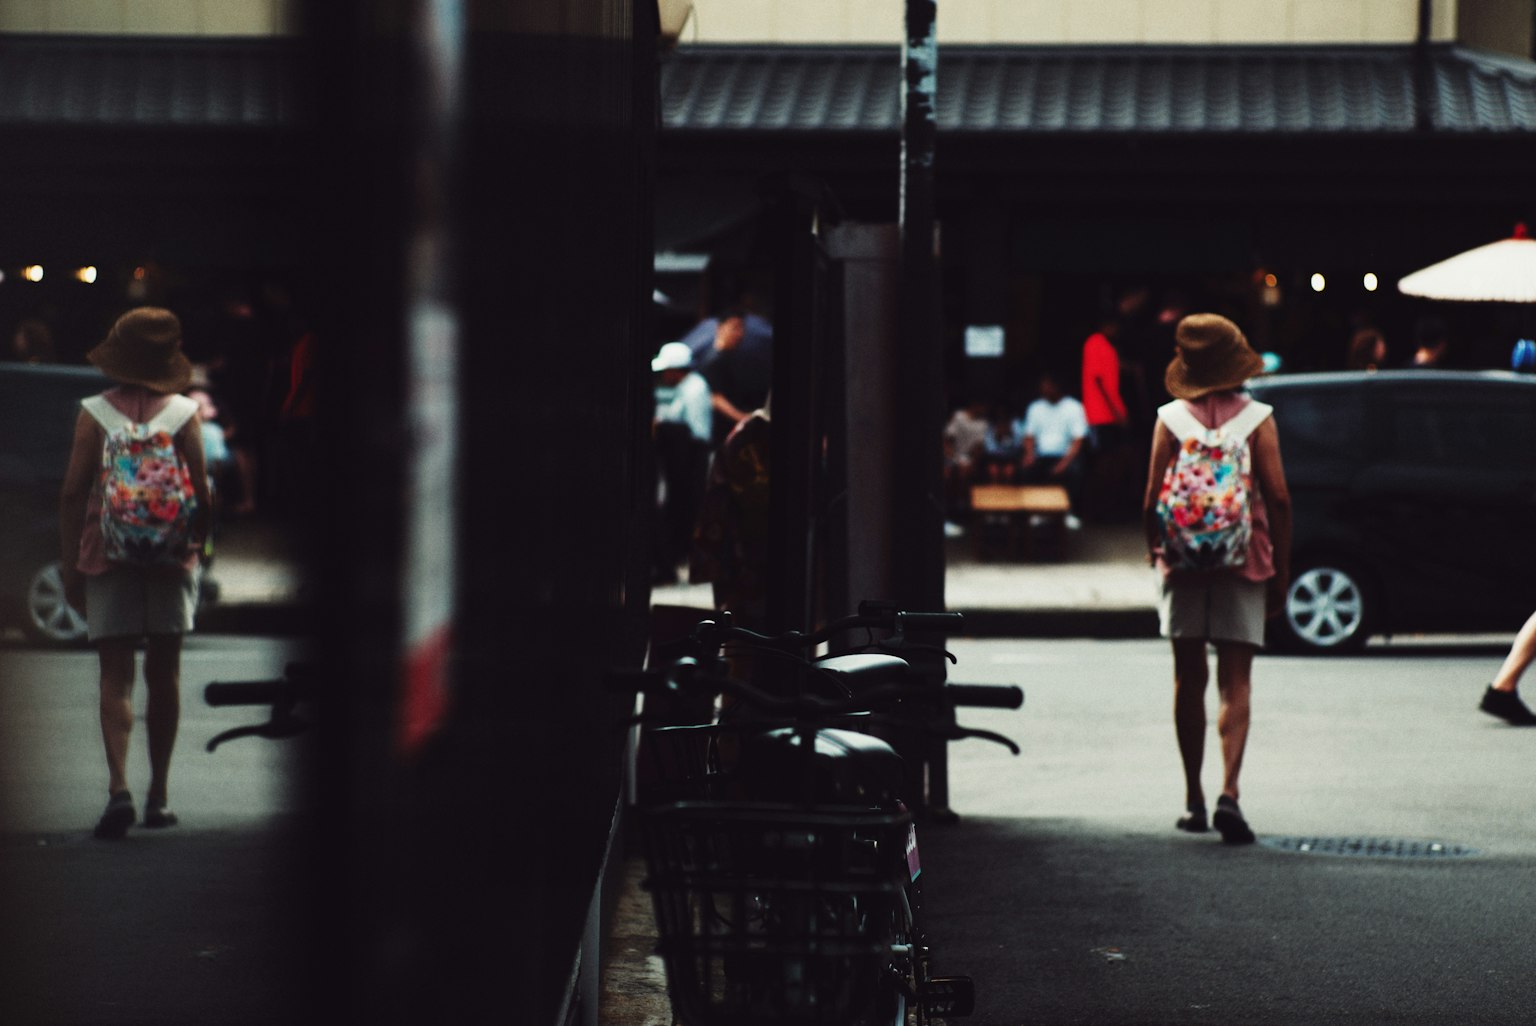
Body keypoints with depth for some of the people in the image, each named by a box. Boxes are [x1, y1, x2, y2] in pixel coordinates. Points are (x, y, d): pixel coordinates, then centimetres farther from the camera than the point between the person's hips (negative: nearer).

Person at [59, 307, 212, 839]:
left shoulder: (95, 414, -3)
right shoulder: (183, 412, -2)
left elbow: (73, 492, -5)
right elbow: (202, 492, -3)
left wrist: (71, 565, 2)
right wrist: (199, 544, 13)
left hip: (108, 556, -1)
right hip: (171, 556, 1)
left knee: (115, 675, -2)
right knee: (164, 675, 11)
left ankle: (119, 789, -19)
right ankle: (158, 795, 17)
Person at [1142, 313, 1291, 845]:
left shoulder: (1171, 420, -1)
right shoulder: (1256, 420, -3)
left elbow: (1153, 501, -5)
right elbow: (1278, 498, -7)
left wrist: (1157, 555, 10)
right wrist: (1280, 572, 1)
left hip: (1184, 562, 1)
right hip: (1243, 562, -1)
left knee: (1190, 680, 10)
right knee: (1235, 681, -1)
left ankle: (1194, 800, 16)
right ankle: (1228, 792, -17)